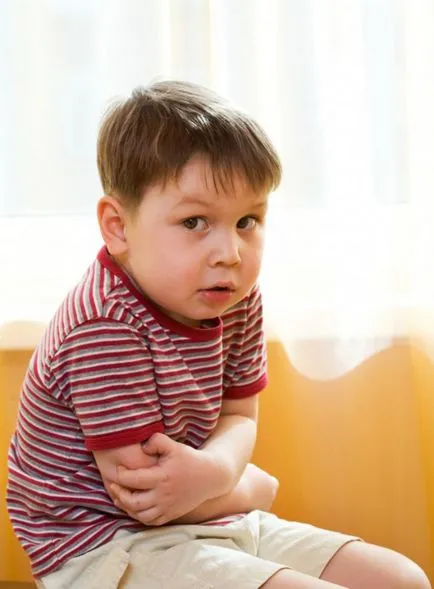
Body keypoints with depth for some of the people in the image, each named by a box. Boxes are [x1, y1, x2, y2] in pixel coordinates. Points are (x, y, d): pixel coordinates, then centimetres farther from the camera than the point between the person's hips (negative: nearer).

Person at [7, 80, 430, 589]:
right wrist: (251, 488, -6)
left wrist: (215, 468, -21)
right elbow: (142, 496, -24)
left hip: (211, 524, 8)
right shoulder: (104, 328, -27)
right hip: (108, 547, -8)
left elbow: (238, 417, 4)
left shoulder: (236, 300, -2)